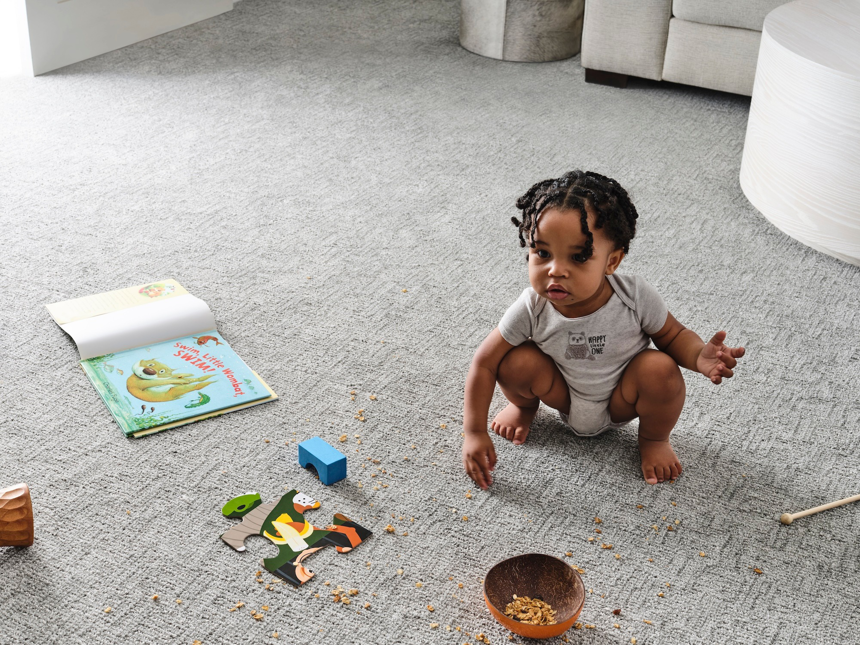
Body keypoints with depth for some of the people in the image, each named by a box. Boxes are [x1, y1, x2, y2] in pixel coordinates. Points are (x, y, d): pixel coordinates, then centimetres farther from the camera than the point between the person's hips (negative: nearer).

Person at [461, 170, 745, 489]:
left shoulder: (635, 297, -29)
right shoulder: (532, 308, -27)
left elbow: (674, 335, -11)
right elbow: (484, 363, -17)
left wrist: (700, 357, -35)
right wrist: (474, 433, -19)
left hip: (619, 402, 0)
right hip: (566, 399, 1)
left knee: (661, 369, -29)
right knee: (517, 360, -25)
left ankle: (653, 438, 3)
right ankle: (524, 406, 12)